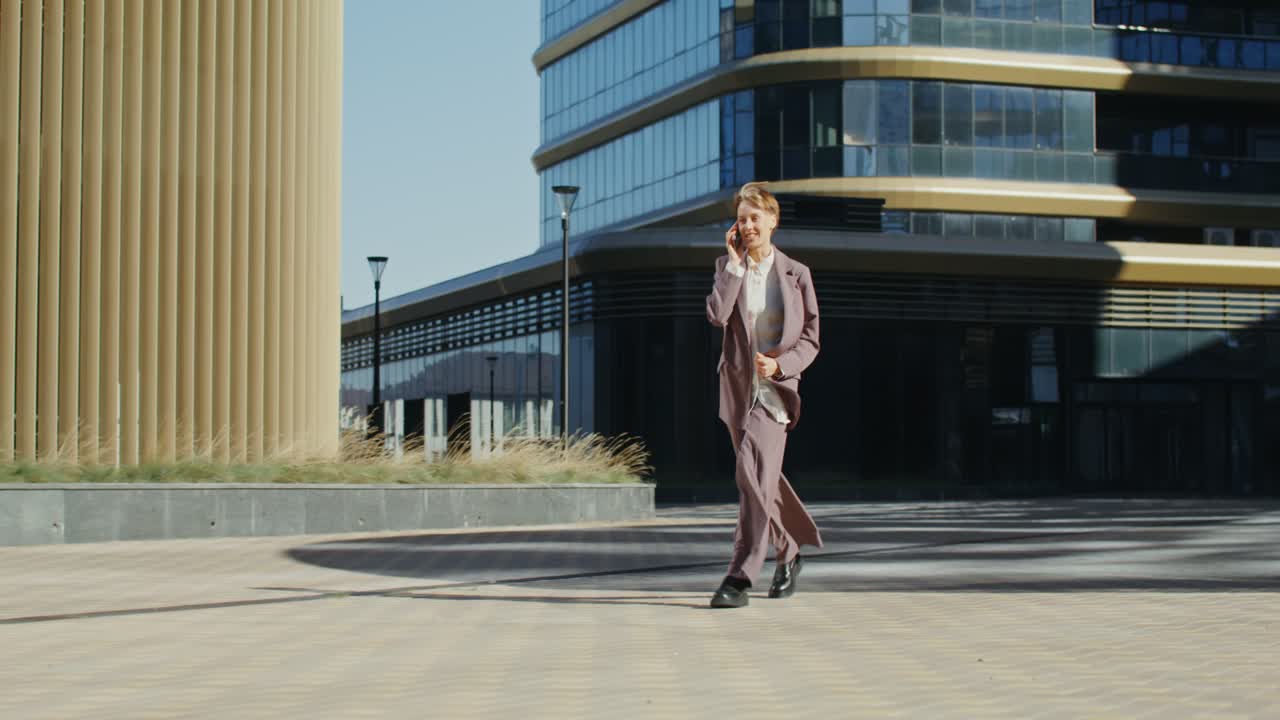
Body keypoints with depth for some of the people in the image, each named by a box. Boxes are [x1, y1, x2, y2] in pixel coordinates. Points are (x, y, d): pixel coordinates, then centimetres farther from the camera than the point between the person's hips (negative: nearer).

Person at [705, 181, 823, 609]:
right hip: (737, 386, 4)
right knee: (763, 478, 13)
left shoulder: (796, 274, 2)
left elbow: (810, 338, 3)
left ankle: (740, 578, -19)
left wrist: (780, 364, -14)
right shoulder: (727, 267, 6)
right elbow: (716, 316, -13)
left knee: (753, 472, -19)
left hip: (775, 386, -3)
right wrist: (735, 263, -10)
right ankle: (790, 552, 36)